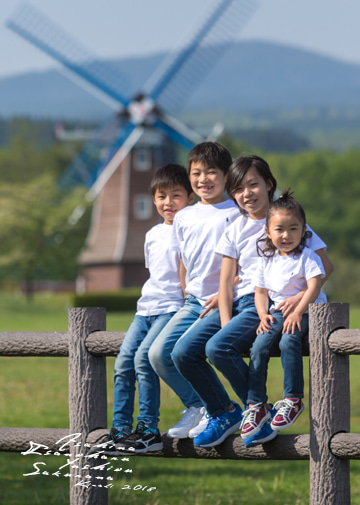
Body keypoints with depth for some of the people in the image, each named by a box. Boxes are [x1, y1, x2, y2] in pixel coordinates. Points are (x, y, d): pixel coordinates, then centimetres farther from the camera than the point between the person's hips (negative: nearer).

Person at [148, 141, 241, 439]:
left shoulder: (236, 214, -2)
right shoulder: (183, 218, 15)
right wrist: (187, 297, 10)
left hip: (224, 303, -6)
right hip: (193, 302, 6)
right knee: (159, 353, -12)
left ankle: (204, 408, -5)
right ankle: (198, 405, 5)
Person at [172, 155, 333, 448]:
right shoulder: (235, 230, 15)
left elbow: (325, 265, -3)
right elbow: (226, 282, 9)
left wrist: (300, 296, -18)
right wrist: (226, 324, -7)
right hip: (237, 303, 6)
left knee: (218, 348, -30)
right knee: (183, 353, -13)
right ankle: (221, 413, 5)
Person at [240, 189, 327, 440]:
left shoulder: (307, 256, -6)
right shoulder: (266, 259, 11)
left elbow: (314, 286, -16)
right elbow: (261, 290, 15)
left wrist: (298, 312, -27)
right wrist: (263, 315, -3)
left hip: (306, 312, -5)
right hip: (277, 313, 5)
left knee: (288, 341, -33)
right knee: (259, 347, -18)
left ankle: (293, 400, -27)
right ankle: (256, 406, -15)